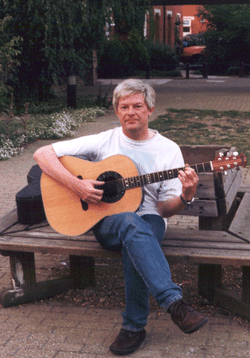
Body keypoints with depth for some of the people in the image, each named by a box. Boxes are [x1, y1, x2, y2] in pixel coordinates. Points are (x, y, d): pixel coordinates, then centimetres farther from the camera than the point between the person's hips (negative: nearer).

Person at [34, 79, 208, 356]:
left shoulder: (168, 150, 5)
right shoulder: (104, 141, 2)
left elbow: (165, 209, 2)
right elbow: (42, 154, -3)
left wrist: (185, 197, -20)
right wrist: (76, 185, -16)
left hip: (149, 221, 1)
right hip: (107, 222, -1)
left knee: (134, 246, -37)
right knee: (131, 225, -38)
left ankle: (134, 325, -22)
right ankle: (175, 303, -42)